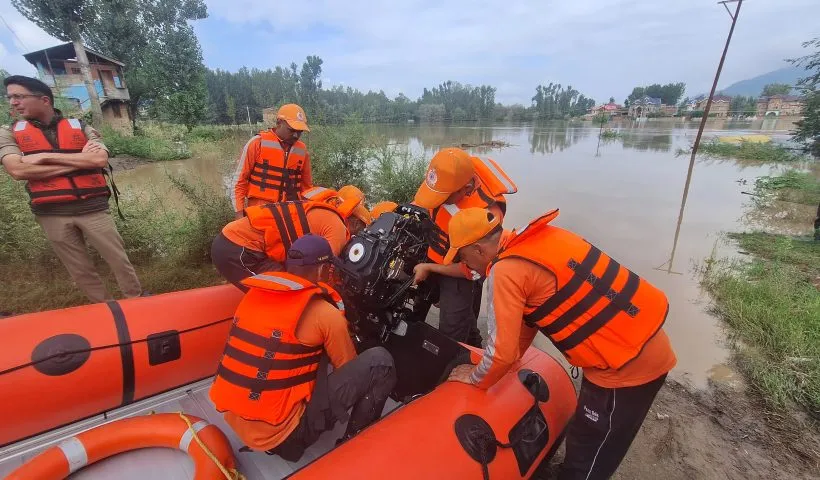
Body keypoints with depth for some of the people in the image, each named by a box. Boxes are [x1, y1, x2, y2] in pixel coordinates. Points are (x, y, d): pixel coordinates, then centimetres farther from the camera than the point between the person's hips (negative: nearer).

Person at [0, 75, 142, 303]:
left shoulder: (81, 128, 5)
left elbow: (100, 159, -12)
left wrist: (45, 157, -9)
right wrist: (79, 160, -10)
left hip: (92, 208, -2)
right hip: (51, 215, 2)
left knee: (119, 260, 3)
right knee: (80, 271, 9)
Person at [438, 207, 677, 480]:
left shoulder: (506, 270, -22)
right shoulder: (536, 239, 4)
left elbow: (502, 352, -18)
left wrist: (475, 378, 3)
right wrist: (510, 359, 24)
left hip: (628, 365, -8)